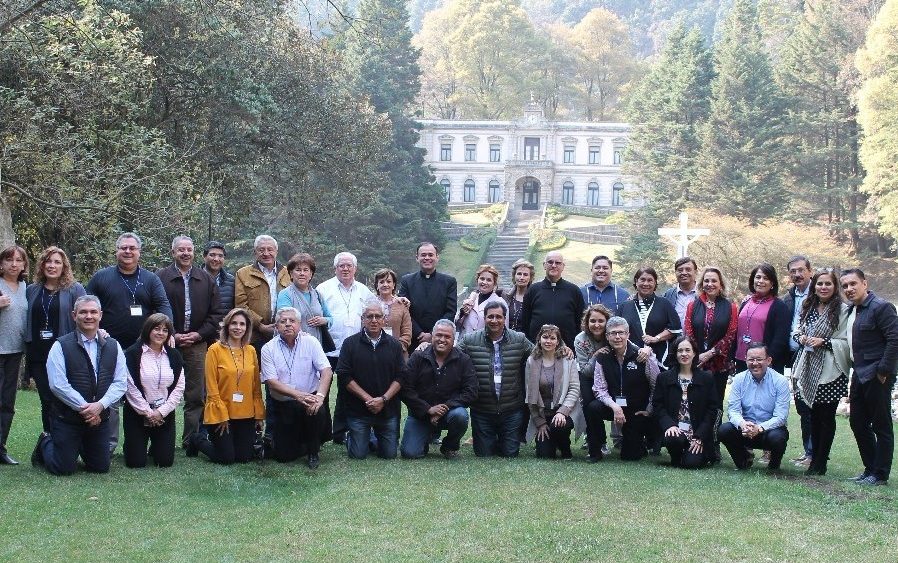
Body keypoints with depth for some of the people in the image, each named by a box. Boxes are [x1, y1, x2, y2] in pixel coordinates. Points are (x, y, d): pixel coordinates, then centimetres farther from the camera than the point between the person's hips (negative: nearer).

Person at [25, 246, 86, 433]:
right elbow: (27, 322, 16)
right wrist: (28, 350, 9)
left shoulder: (75, 289, 0)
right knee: (46, 399, 7)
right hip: (39, 354, 4)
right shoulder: (32, 291, 12)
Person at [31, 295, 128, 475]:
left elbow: (120, 383, -1)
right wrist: (85, 408, -17)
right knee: (64, 469, 1)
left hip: (100, 418, 4)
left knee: (101, 467, 10)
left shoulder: (113, 347, 4)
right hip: (67, 418, -4)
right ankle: (45, 443, 31)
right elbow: (58, 385, -16)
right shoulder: (61, 346, -9)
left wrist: (100, 405, -17)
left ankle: (81, 447, 40)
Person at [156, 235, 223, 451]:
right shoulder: (160, 278, 0)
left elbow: (217, 312, 9)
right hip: (168, 342, -2)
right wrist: (172, 335, -9)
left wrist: (199, 334, -3)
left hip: (197, 344, 3)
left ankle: (191, 439, 9)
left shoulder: (206, 280, 10)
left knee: (196, 395, 3)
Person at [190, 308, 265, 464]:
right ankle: (198, 439, 24)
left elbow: (256, 386, 8)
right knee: (226, 458, -3)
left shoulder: (251, 351, 5)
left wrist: (259, 415, 4)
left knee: (244, 457, 5)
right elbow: (212, 387, -10)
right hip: (220, 414, -5)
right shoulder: (215, 350, -9)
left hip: (246, 415, 5)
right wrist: (222, 416, -12)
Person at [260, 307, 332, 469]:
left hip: (309, 399, 0)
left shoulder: (310, 342, -3)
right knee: (284, 456, -7)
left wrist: (320, 396, -30)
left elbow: (326, 371, -12)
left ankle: (313, 453, -7)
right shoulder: (268, 349, -3)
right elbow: (271, 381, -11)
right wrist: (299, 395, -26)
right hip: (283, 405, 1)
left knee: (318, 411, -35)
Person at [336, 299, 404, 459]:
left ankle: (375, 437, 35)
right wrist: (367, 399, -14)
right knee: (358, 455, -2)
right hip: (358, 409, -2)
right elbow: (344, 376, -8)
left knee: (390, 454, 3)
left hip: (388, 409, 2)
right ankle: (350, 437, 31)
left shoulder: (394, 345, 4)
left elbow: (400, 377, 0)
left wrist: (383, 399, -13)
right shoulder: (350, 343, -2)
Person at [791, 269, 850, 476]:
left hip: (829, 371, -5)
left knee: (826, 416, 2)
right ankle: (815, 457, 20)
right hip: (808, 369, 5)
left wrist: (824, 342, -17)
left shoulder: (842, 310, -8)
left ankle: (820, 463, 8)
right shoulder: (807, 308, 11)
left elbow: (847, 342, -10)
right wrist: (800, 337, -1)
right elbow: (795, 332, 20)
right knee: (813, 415, 10)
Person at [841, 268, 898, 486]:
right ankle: (870, 468, 23)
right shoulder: (852, 311, 14)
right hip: (860, 375, 9)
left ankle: (880, 474, 7)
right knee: (858, 422, 12)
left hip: (876, 376, -9)